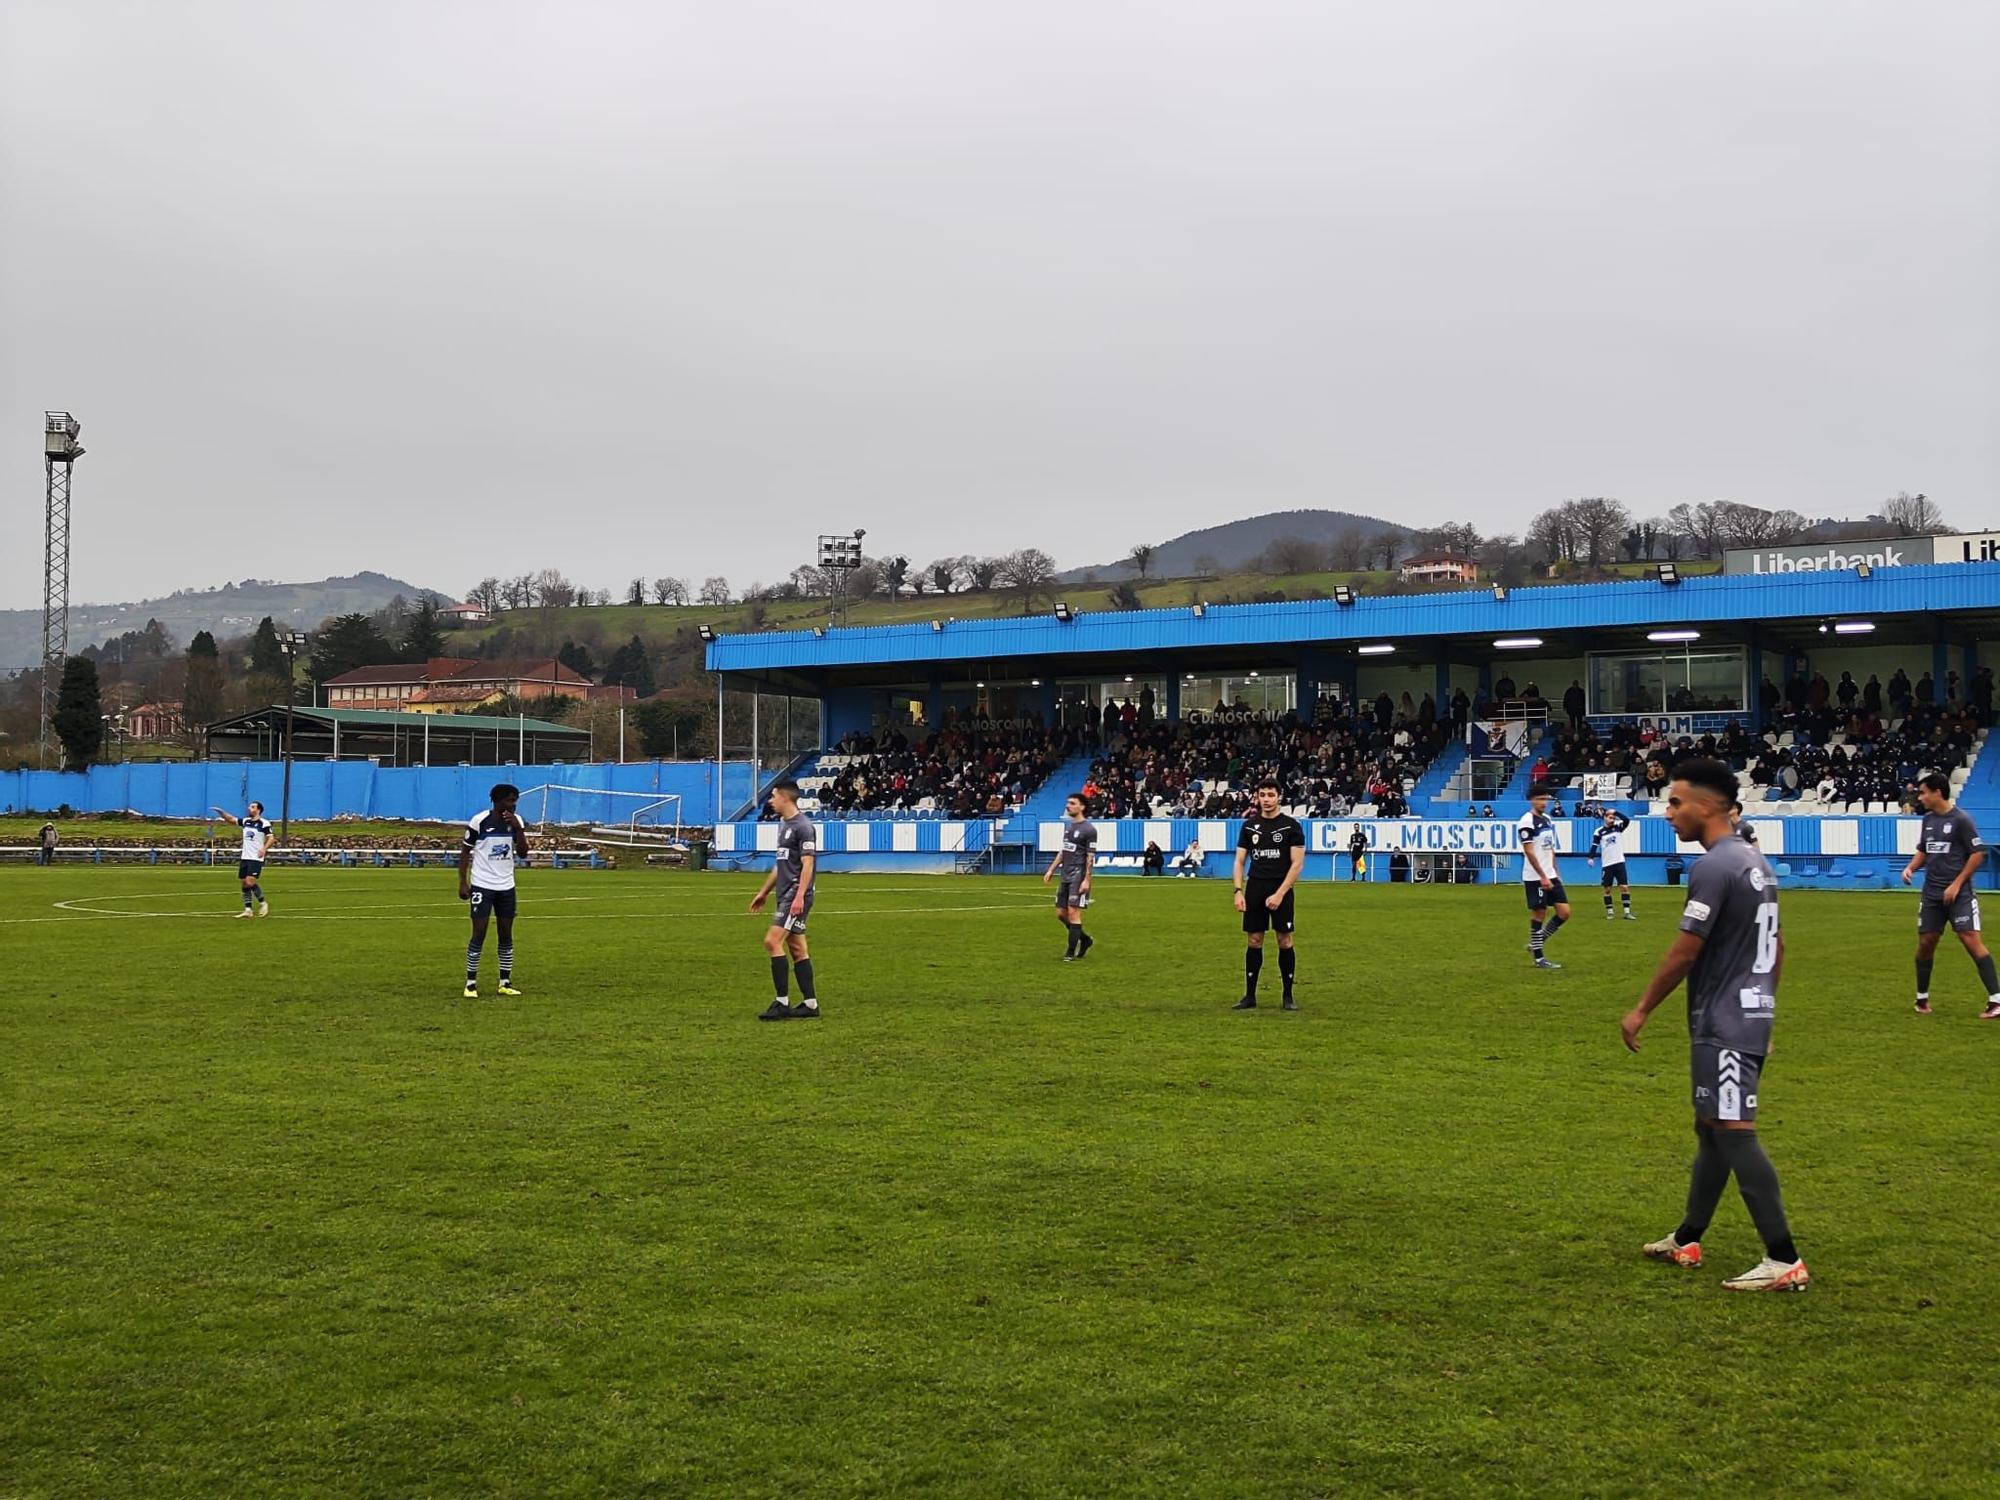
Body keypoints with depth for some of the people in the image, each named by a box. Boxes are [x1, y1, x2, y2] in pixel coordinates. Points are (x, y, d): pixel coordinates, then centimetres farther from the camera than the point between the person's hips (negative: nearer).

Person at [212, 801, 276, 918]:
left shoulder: (264, 824, -8)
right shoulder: (245, 821, 11)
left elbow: (271, 839, -11)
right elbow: (231, 819, 12)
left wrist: (264, 848, -27)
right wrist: (221, 812, -5)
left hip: (256, 859, -7)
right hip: (244, 858, 7)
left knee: (250, 882, -15)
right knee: (244, 884, 5)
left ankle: (263, 903, 4)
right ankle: (248, 910, 9)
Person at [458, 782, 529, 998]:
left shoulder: (516, 821, 2)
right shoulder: (479, 821, -10)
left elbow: (523, 853, -3)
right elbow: (465, 851, -2)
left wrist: (517, 828, -15)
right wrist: (463, 883, -7)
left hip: (506, 886, 5)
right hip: (482, 885, -4)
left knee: (506, 935, 7)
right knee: (479, 934, -7)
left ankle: (505, 982, 14)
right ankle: (471, 983, 2)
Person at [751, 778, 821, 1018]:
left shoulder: (803, 826, -12)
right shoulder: (784, 824, 17)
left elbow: (807, 864, -18)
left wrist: (799, 897, -25)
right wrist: (763, 892, 27)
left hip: (796, 896, -10)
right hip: (785, 895, 10)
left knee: (773, 942, -14)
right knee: (797, 948, 8)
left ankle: (782, 1003, -10)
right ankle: (810, 1004, 11)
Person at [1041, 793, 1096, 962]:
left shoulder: (1089, 829, -10)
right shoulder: (1068, 826, 15)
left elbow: (1090, 857, -13)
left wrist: (1087, 880, -18)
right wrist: (1051, 870, 18)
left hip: (1078, 877, -8)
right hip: (1066, 877, 8)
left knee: (1073, 912, -9)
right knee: (1061, 913, 9)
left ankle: (1071, 952, -2)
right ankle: (1085, 939, 26)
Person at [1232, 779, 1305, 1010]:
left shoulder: (1291, 825, -3)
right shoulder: (1249, 825, 7)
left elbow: (1297, 864, -7)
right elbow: (1240, 861, 10)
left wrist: (1280, 894, -14)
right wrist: (1238, 891, -3)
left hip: (1280, 890, -3)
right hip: (1254, 889, 3)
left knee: (1285, 941, -1)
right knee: (1253, 941, 4)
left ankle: (1288, 996, 9)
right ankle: (1250, 996, 10)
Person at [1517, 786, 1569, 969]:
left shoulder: (1548, 819, 14)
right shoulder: (1527, 821, -12)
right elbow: (1529, 852, -17)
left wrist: (1555, 872, 16)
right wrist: (1543, 876, -20)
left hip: (1550, 876, 8)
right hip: (1535, 878, -8)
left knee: (1564, 912, 3)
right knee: (1538, 914, -2)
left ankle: (1535, 943, 18)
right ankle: (1539, 958, 6)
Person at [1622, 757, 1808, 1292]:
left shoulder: (1713, 868, -18)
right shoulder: (1755, 860, 12)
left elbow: (1684, 952, -18)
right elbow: (1777, 945, 19)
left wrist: (1641, 1010, -8)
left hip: (1723, 1026, -10)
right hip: (1753, 1016, 10)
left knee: (1733, 1132, -9)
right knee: (1711, 1128, 16)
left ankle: (1784, 1260, -9)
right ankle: (1686, 1241, 26)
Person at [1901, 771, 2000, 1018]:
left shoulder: (1960, 819, -12)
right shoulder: (1928, 819, 9)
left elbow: (1978, 853, -11)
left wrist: (1956, 884, -14)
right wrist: (1911, 867, 0)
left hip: (1958, 893, -7)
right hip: (1931, 894, 7)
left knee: (1971, 940, -15)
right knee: (1925, 943, 8)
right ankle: (1922, 999, 23)